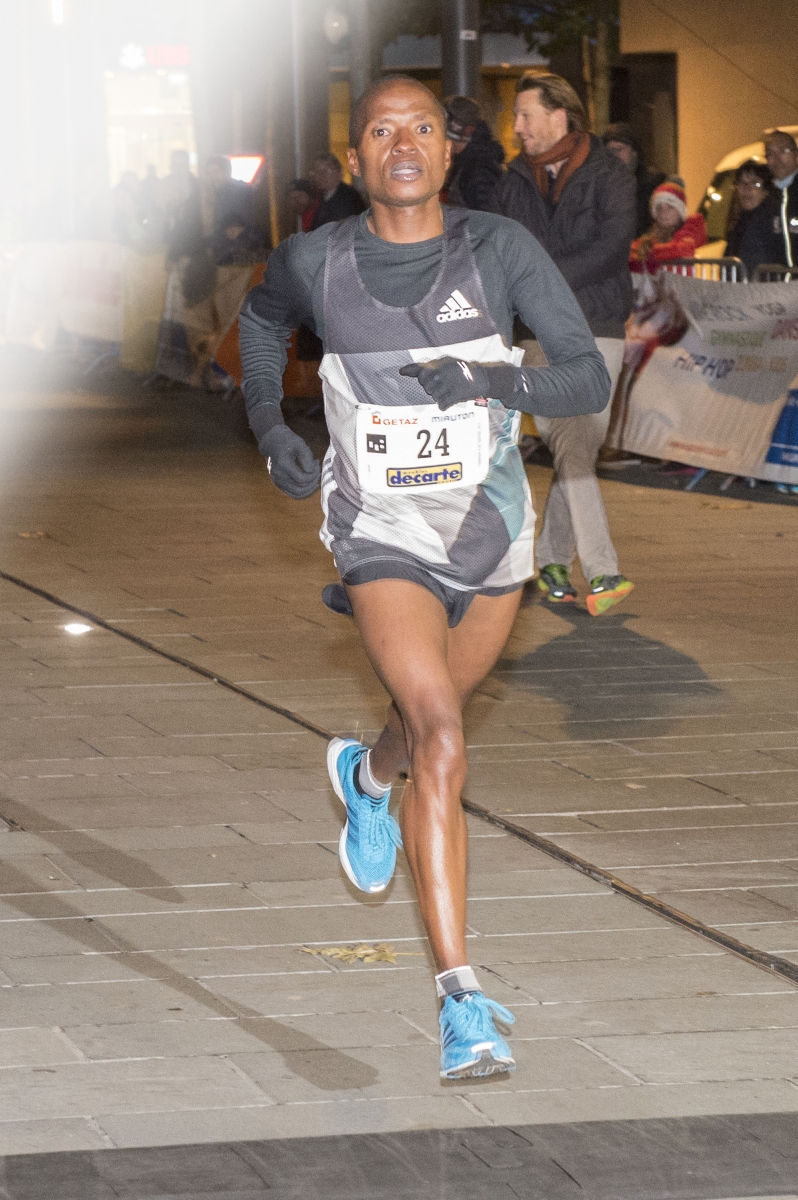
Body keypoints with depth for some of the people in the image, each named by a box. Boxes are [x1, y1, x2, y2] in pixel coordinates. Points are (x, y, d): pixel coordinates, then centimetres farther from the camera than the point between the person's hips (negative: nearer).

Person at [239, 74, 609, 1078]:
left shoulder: (500, 250, -13)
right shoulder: (316, 262, -10)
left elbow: (590, 380, -17)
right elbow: (263, 316, 15)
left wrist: (496, 381, -34)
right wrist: (268, 427, 7)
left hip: (491, 535, 3)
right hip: (384, 538, -3)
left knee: (433, 719, 25)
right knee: (442, 745, -21)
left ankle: (365, 774, 65)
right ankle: (460, 998, -23)